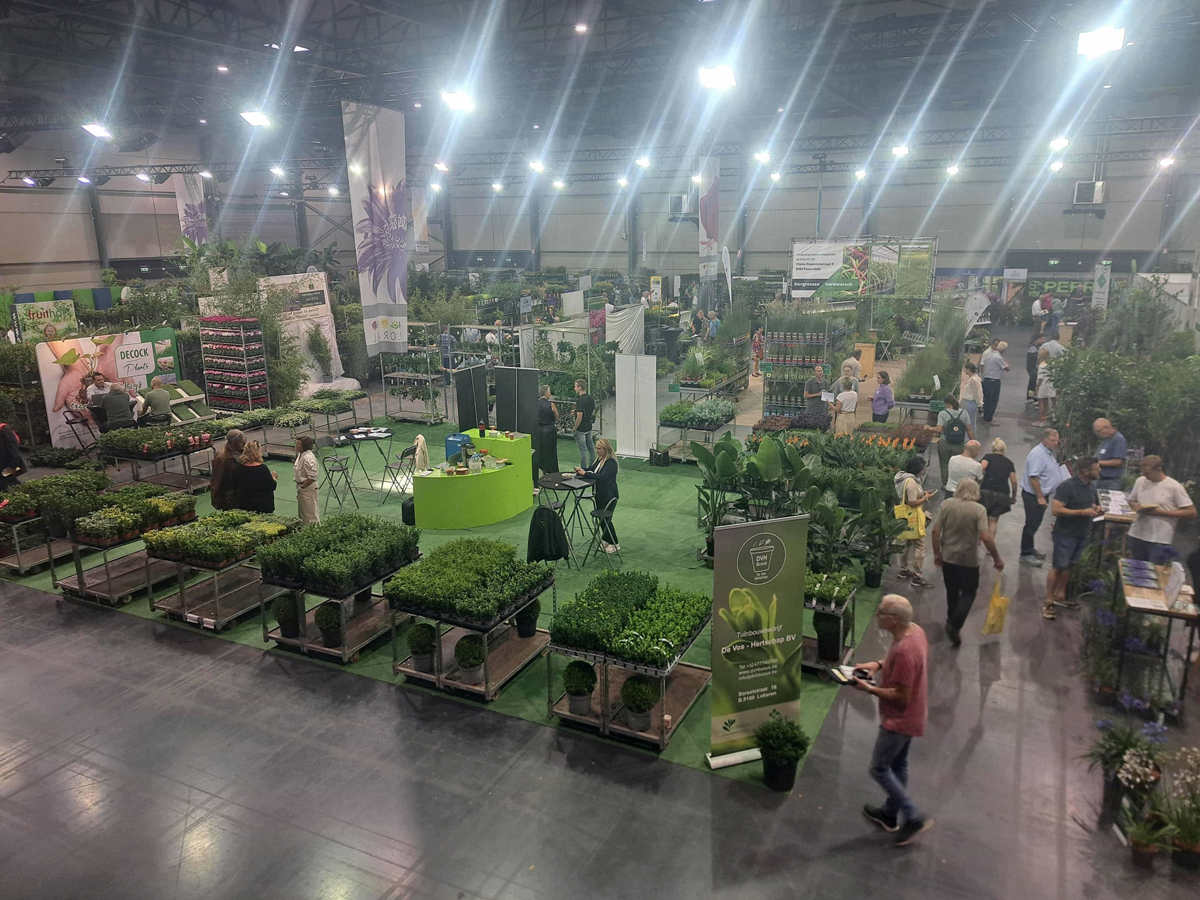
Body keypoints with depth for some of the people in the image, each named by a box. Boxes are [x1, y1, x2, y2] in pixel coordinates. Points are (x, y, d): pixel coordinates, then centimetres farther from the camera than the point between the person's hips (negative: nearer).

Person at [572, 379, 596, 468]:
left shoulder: (581, 400, -20)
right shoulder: (591, 398, 7)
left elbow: (579, 417, -23)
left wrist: (574, 429, -11)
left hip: (581, 429, -9)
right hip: (589, 427, 9)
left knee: (583, 450, -2)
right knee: (591, 449, 13)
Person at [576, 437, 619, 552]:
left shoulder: (611, 462, -21)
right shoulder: (598, 459, 6)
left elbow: (601, 476, -31)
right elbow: (590, 470, 14)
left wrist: (585, 473, -29)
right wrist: (580, 470, -7)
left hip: (609, 495, -8)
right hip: (599, 494, 8)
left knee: (606, 520, -1)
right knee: (601, 518, 17)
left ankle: (614, 544, 14)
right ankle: (606, 540, 33)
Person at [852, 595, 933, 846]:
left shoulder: (904, 651, -35)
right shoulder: (914, 629, -5)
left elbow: (901, 696, -28)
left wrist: (869, 688, -20)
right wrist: (879, 664, 2)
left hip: (900, 719, -9)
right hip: (910, 715, 10)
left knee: (879, 768, 6)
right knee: (898, 764, 23)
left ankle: (914, 817, 14)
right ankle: (890, 813, 39)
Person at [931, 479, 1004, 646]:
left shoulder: (946, 505, -5)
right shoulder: (979, 509, -13)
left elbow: (935, 531, -6)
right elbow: (986, 538, -21)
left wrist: (937, 553, 5)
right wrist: (997, 558, -9)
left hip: (948, 558, 3)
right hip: (969, 560, -3)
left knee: (952, 591, 21)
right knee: (968, 593, 11)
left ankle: (952, 620, 38)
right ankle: (954, 626, -3)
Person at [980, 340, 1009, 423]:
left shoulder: (989, 356, 9)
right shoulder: (999, 358, -17)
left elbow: (984, 367, 13)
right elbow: (1007, 369, -14)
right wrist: (1006, 362, 6)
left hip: (986, 380, 8)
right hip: (994, 381, -8)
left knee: (987, 399, 16)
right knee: (993, 401, 0)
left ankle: (985, 417, 25)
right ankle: (988, 420, 3)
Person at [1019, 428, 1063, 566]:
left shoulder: (1048, 452, 11)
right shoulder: (1038, 454, -22)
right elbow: (1033, 477, -27)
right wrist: (1040, 497, -26)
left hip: (1042, 494, 10)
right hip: (1034, 496, -10)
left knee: (1035, 524, 19)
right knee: (1031, 524, -2)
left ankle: (1029, 549, 31)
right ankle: (1025, 554, 6)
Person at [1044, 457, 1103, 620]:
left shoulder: (1092, 486, 6)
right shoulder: (1067, 486, -19)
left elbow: (1095, 504, 22)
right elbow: (1056, 509, -24)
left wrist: (1098, 509, -2)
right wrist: (1082, 512, -26)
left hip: (1082, 534, 7)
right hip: (1066, 534, -7)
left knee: (1069, 566, 14)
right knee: (1058, 567, -3)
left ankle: (1060, 596, 27)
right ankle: (1048, 602, 4)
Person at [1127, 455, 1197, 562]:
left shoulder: (1174, 487, -9)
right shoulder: (1140, 481, 5)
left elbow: (1191, 513, -9)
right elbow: (1131, 501, 20)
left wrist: (1161, 512, -17)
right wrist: (1136, 507, -5)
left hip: (1160, 540, -5)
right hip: (1136, 535, 5)